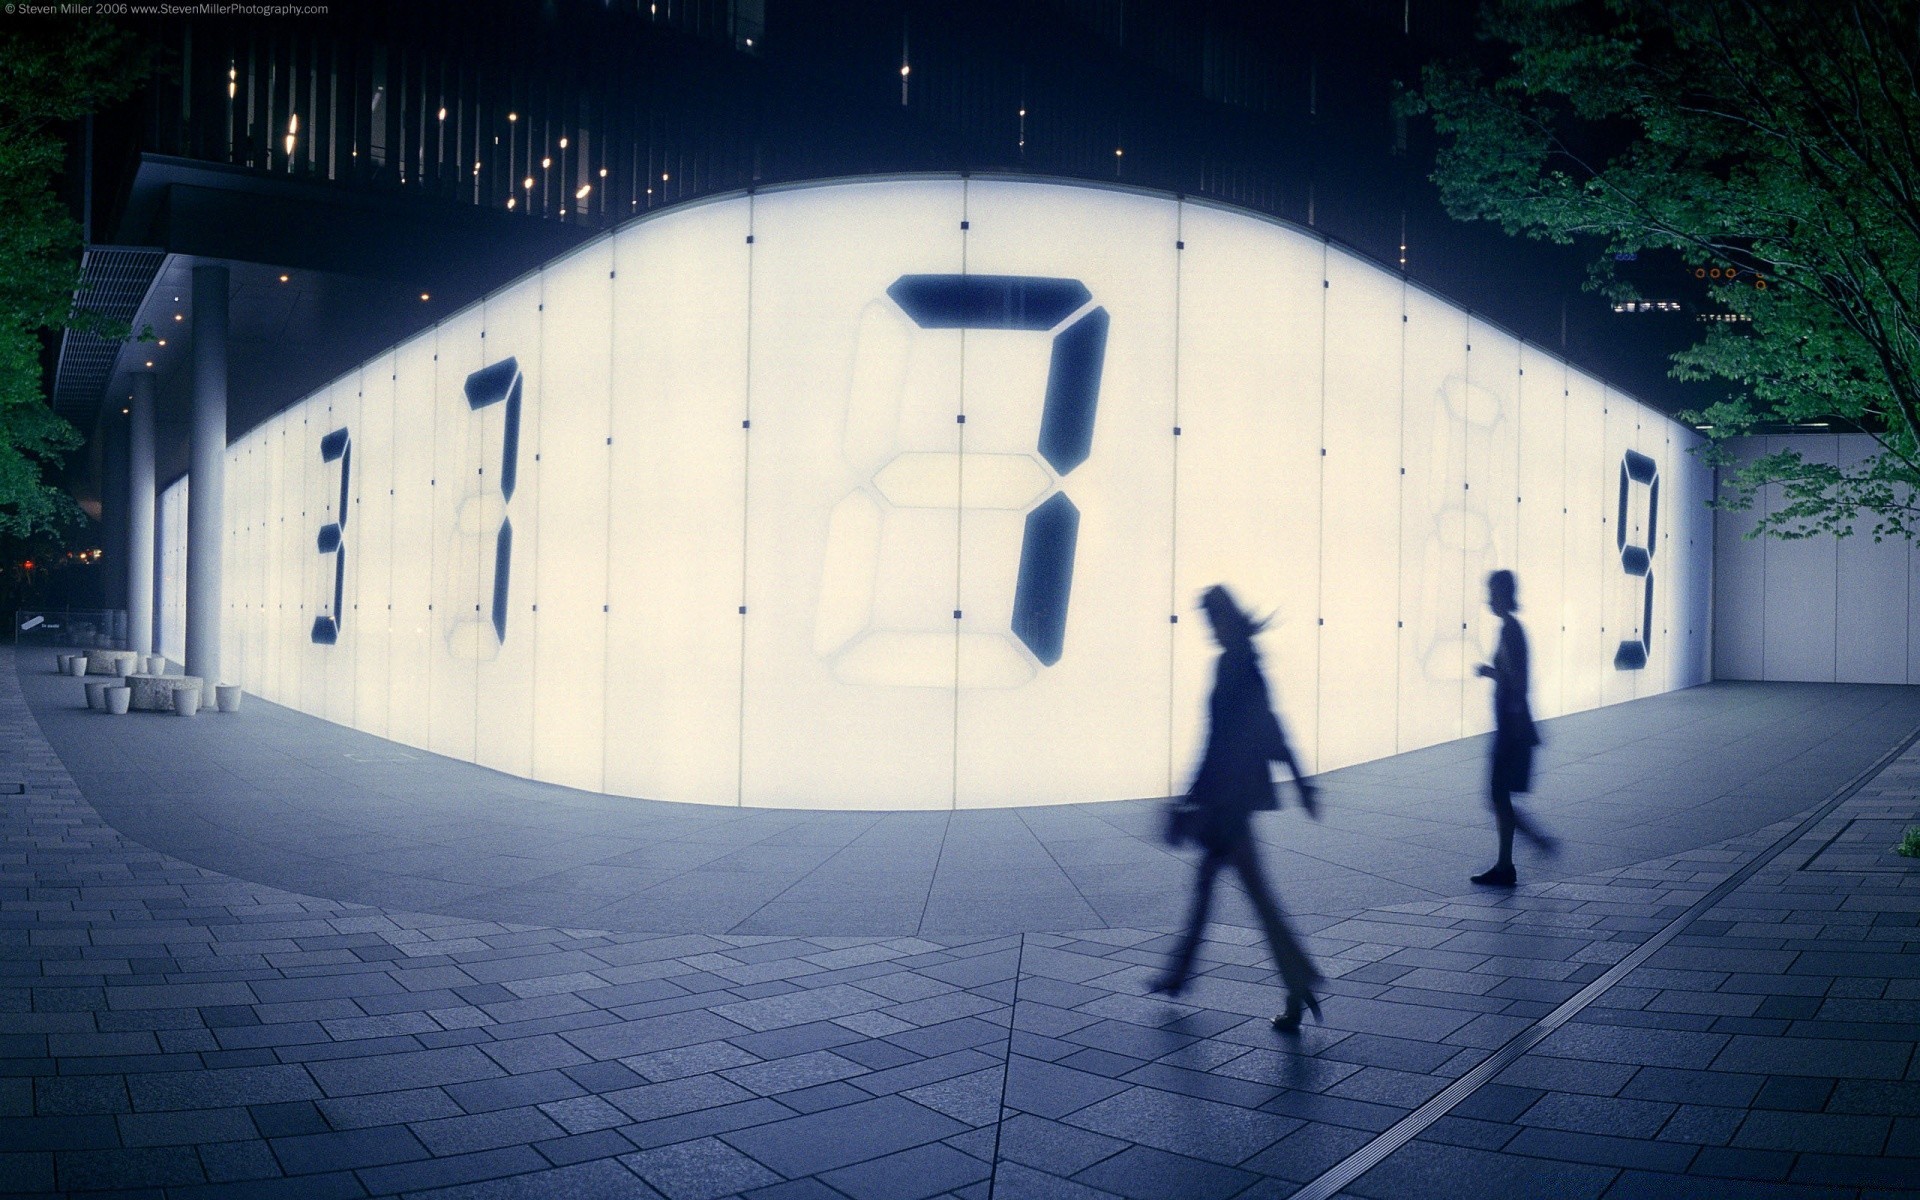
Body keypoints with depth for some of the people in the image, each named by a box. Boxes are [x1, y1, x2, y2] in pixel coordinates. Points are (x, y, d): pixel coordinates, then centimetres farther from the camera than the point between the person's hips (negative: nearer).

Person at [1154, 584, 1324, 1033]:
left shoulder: (1230, 664, -17)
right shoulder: (1250, 660, 9)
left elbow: (1219, 739, -19)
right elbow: (1272, 731, 13)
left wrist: (1192, 800, -15)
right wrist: (1301, 783, 17)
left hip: (1226, 790, -9)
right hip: (1245, 786, 9)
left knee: (1255, 888, -5)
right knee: (1206, 876, 19)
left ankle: (1298, 990, -3)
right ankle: (1179, 972, 31)